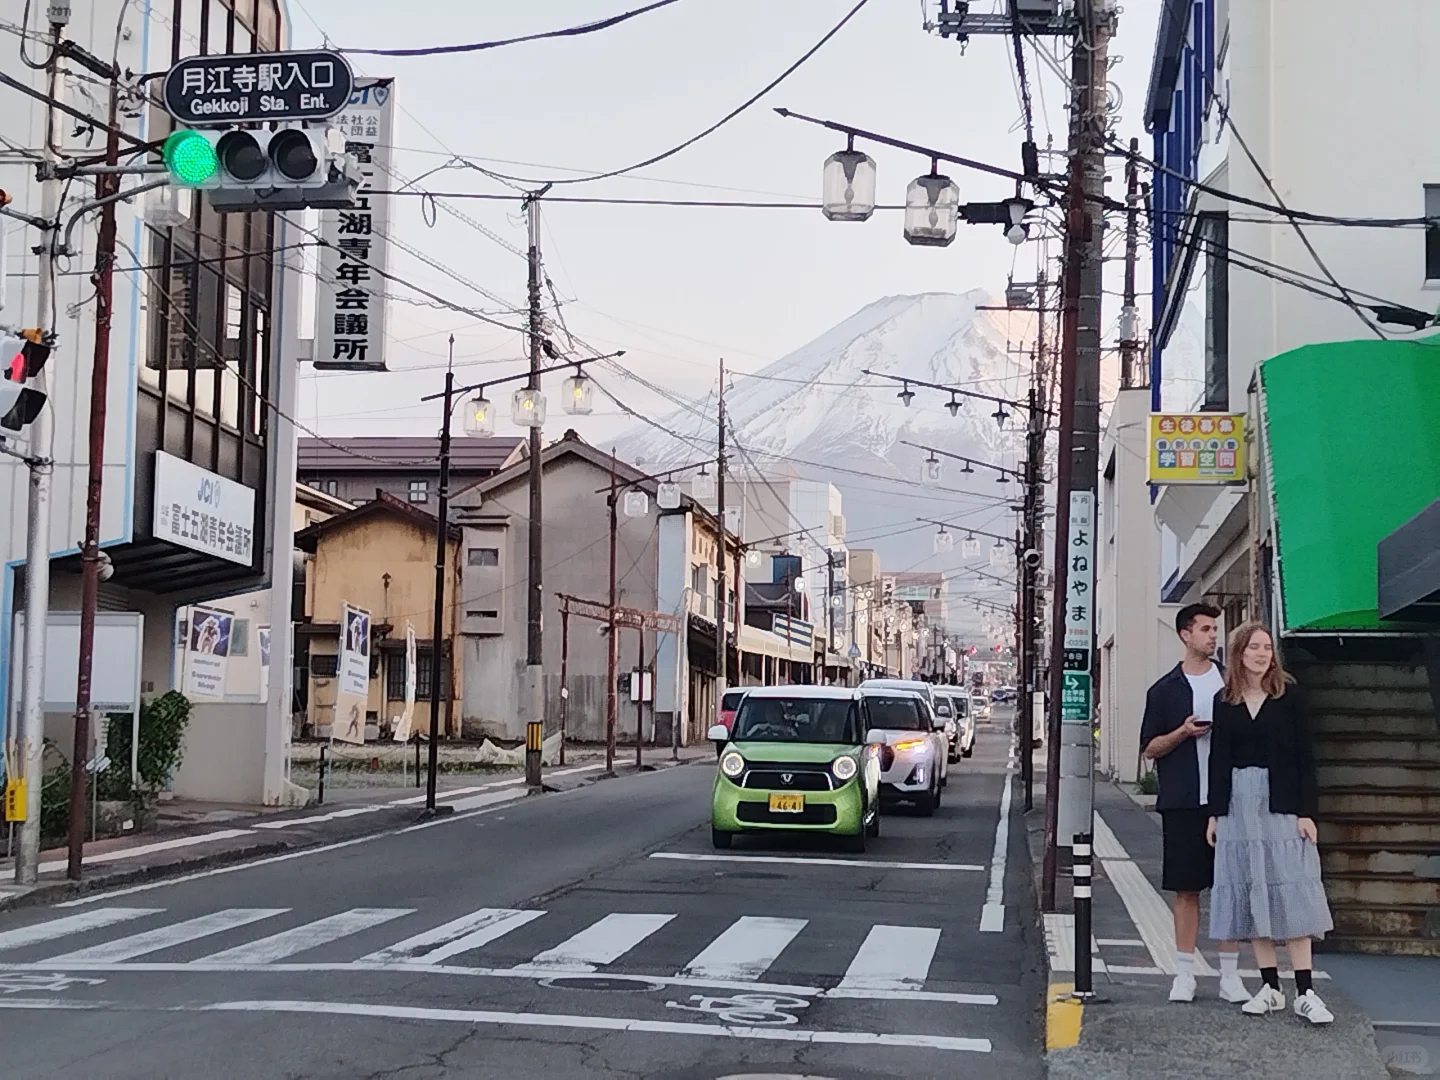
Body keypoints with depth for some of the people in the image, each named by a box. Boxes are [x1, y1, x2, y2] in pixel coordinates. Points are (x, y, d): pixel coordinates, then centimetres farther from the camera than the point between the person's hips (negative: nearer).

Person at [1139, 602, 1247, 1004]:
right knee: (1186, 889, 3)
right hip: (1183, 803, -1)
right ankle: (1184, 974, 10)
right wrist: (1182, 733, -11)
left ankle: (1230, 975, 9)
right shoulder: (1165, 689, 5)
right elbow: (1149, 747, 5)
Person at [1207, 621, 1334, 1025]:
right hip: (1238, 805, 3)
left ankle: (1304, 993, -6)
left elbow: (1304, 757, -3)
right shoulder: (1225, 701, 7)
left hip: (1280, 804, -3)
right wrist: (1214, 813, 6)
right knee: (1250, 895, 4)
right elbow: (1218, 760, 9)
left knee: (1290, 894, -7)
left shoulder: (1288, 697, -1)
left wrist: (1306, 811, -9)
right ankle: (1270, 988, 11)